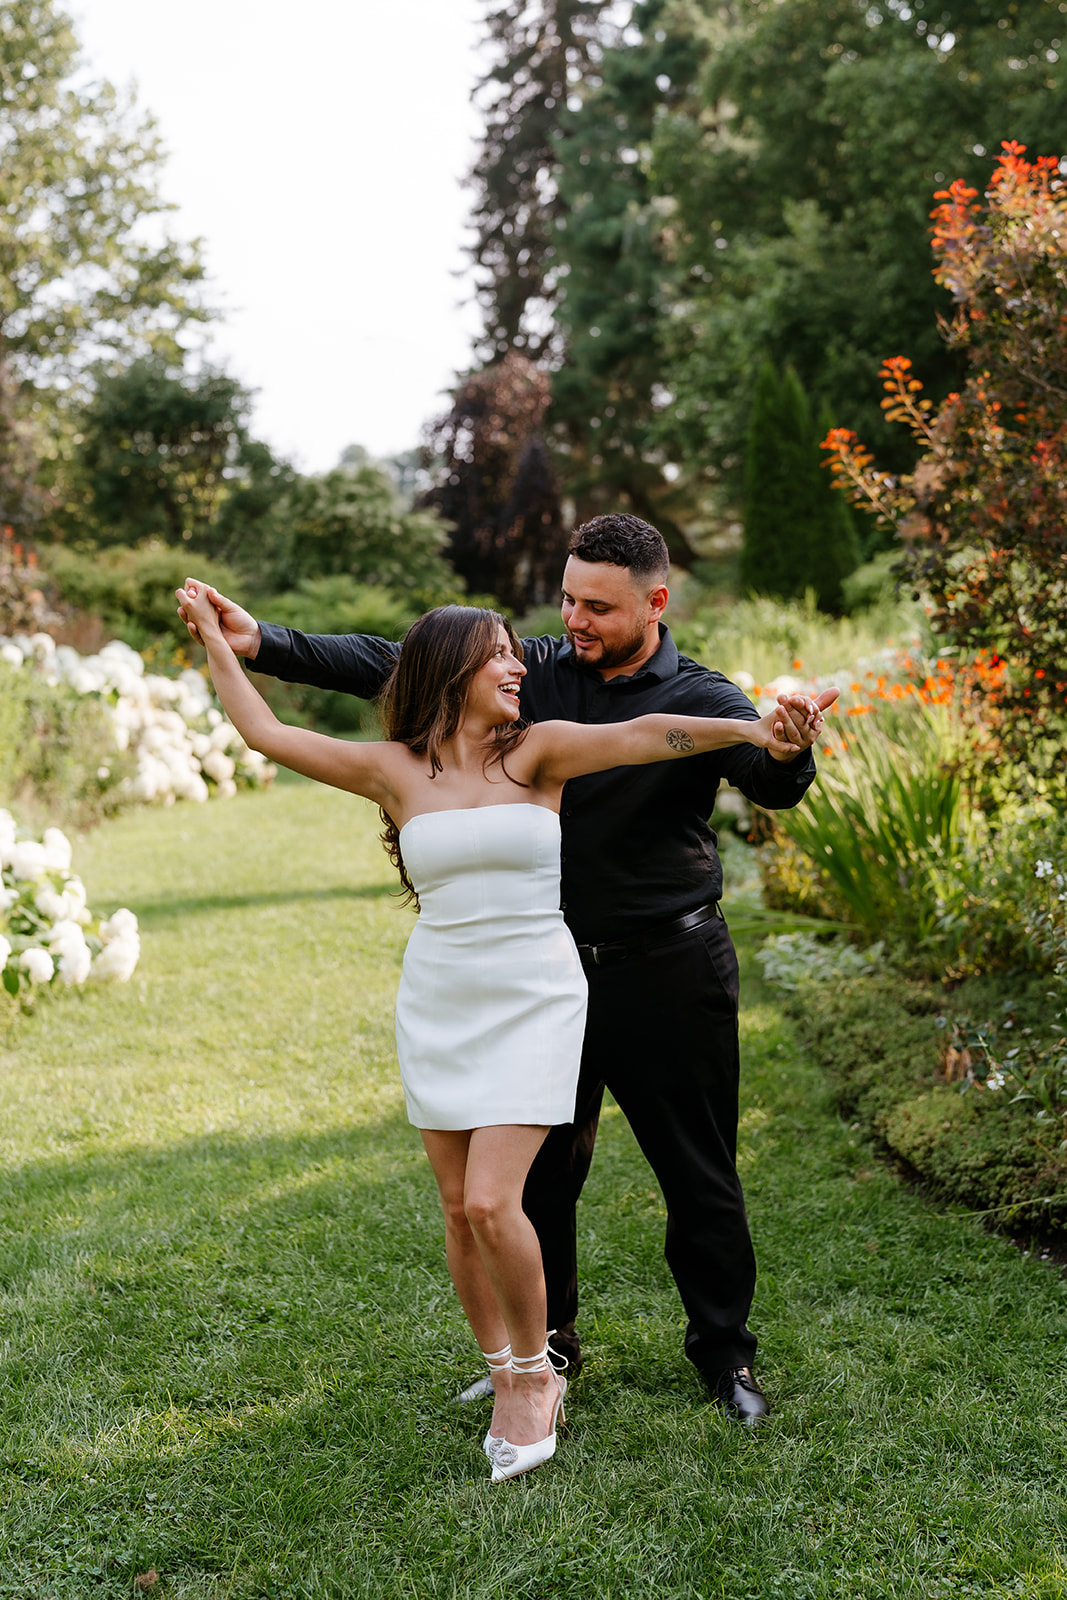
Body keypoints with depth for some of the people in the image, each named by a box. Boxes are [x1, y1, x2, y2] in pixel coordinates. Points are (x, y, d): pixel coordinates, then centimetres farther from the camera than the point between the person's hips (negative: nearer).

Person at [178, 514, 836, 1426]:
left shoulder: (697, 699, -10)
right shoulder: (537, 674, 0)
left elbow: (770, 784, -28)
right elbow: (391, 666, -2)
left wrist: (788, 750, -52)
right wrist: (263, 643, -12)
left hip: (667, 973, -4)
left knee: (699, 1175, 7)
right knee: (538, 1170, 14)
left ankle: (724, 1351, 27)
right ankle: (543, 1347, 33)